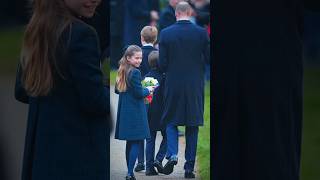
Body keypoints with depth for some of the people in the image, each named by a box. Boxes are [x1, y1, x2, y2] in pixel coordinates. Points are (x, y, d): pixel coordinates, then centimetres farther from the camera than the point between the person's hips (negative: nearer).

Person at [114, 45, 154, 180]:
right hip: (135, 112, -8)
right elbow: (139, 93, -17)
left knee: (130, 142, 15)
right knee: (136, 142, -5)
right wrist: (148, 90, 0)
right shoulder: (135, 73, -16)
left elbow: (117, 90, 18)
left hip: (124, 112, 8)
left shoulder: (122, 71, 10)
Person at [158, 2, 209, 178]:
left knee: (171, 121, 14)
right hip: (195, 86, 0)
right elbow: (208, 58, -3)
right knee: (192, 125, 8)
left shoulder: (166, 33, -5)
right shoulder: (201, 33, -5)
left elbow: (162, 63, -5)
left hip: (173, 85, 0)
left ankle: (172, 154, -10)